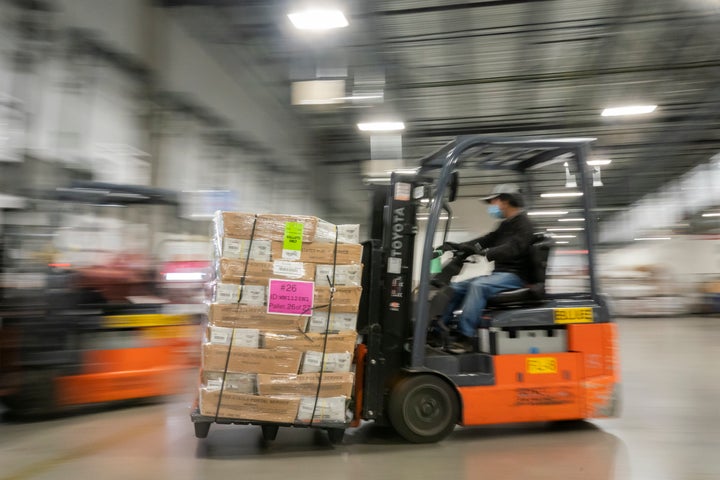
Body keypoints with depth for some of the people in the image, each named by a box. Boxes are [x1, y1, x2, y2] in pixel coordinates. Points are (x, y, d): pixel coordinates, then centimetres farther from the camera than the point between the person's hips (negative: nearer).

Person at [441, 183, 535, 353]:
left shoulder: (523, 224, -9)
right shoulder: (505, 225, 19)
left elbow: (512, 249, -25)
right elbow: (486, 240, 15)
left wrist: (485, 253, -37)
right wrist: (457, 247, 3)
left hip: (515, 276, -9)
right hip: (500, 274, 10)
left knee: (478, 286, -33)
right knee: (456, 287, 1)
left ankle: (466, 337, -34)